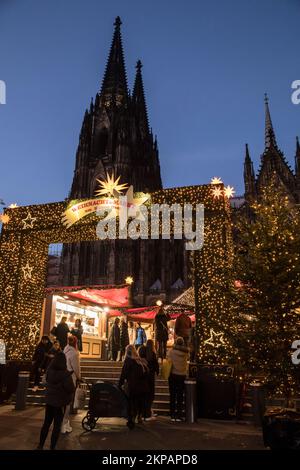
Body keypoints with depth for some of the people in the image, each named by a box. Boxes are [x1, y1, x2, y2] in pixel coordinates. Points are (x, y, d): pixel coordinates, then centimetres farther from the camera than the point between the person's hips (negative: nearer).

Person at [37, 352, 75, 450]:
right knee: (57, 425, 9)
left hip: (49, 401, 5)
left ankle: (40, 445, 26)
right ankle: (52, 447, 15)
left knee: (46, 423, 18)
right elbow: (71, 389, -20)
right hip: (60, 403, -5)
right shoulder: (65, 374, -24)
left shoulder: (49, 371, -7)